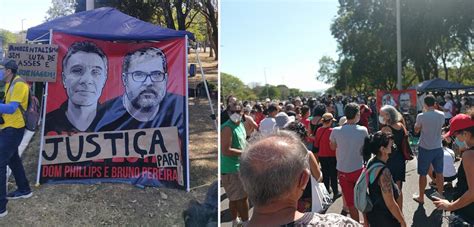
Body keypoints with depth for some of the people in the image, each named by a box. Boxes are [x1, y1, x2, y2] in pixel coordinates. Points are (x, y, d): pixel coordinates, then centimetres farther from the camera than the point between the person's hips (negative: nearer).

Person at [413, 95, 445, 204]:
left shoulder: (421, 116, -17)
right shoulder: (441, 115, -5)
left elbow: (416, 130, -2)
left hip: (425, 149, -3)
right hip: (438, 148, 4)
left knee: (423, 174, 9)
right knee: (439, 173, 16)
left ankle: (421, 197, 19)